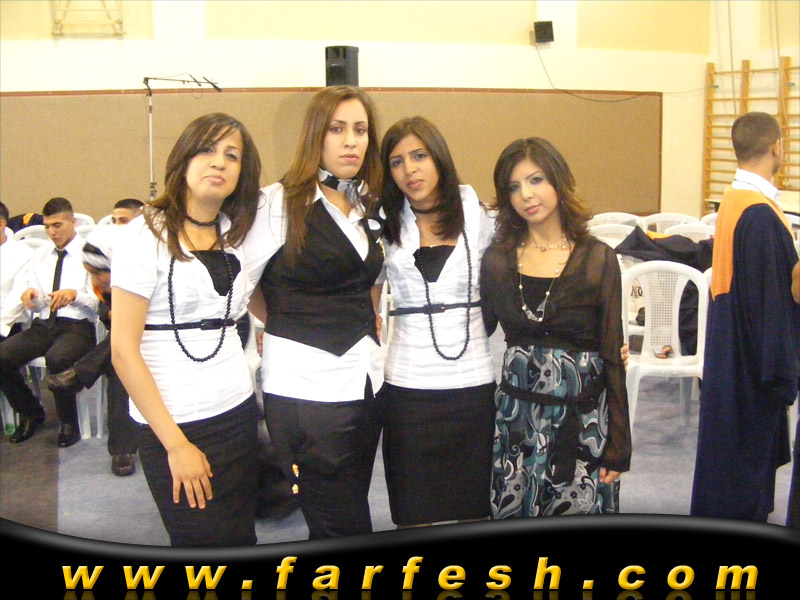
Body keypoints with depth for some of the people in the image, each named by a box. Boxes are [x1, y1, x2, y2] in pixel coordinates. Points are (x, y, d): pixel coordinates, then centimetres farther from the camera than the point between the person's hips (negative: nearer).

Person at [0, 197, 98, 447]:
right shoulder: (40, 255, 18)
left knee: (57, 358, -37)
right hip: (44, 324, 6)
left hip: (78, 326, -5)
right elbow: (39, 304, 17)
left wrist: (75, 294, -27)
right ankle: (30, 413, 8)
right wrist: (31, 296, -7)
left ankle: (69, 424, -11)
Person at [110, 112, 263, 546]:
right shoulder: (145, 235, -9)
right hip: (173, 423, -5)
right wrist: (176, 444, -12)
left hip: (237, 412, 6)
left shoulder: (234, 234, 7)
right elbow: (123, 350, -12)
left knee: (241, 536, 9)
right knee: (203, 541, 2)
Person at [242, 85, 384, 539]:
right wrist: (290, 327, 2)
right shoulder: (281, 202, -6)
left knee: (342, 524, 14)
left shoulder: (367, 209, 15)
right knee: (347, 532, -3)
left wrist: (368, 326, 12)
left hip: (365, 380, 7)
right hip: (306, 384, -6)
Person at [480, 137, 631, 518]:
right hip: (515, 419, 2)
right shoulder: (497, 260, 4)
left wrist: (618, 447, -2)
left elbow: (612, 357, -2)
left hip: (582, 421, -2)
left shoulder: (597, 259, -3)